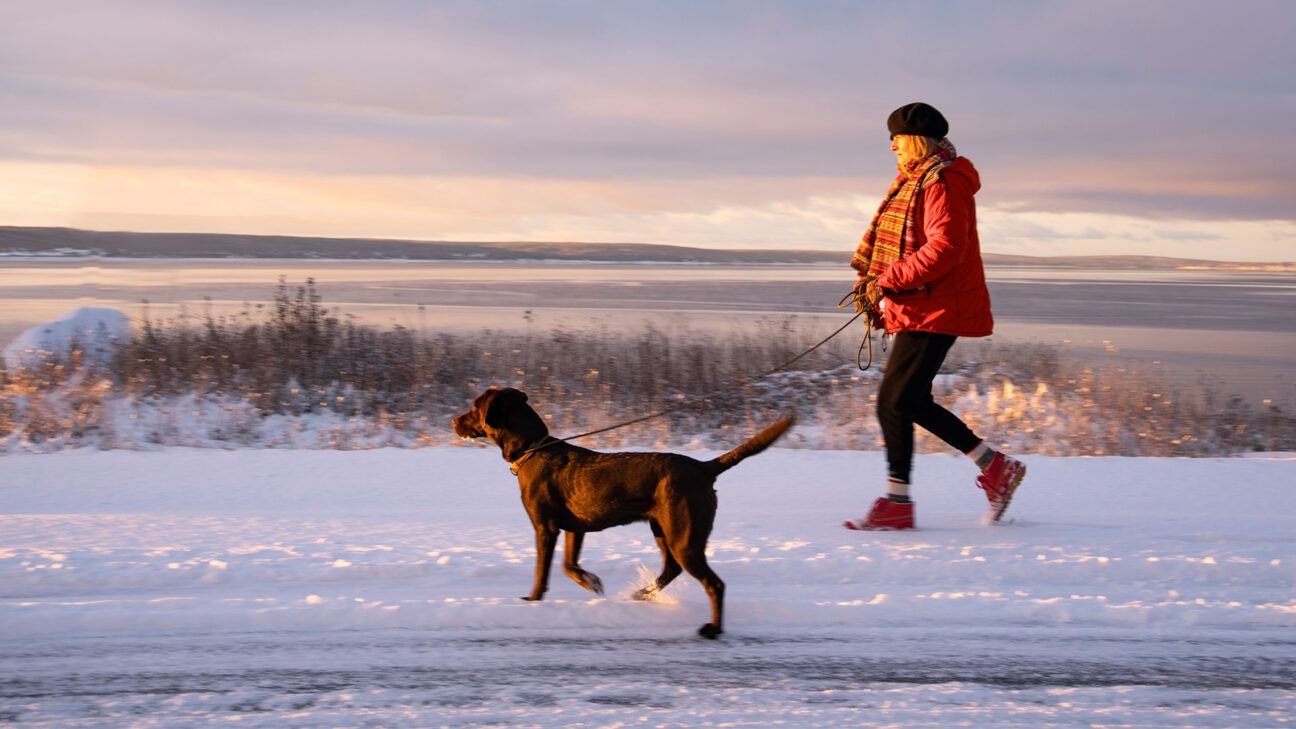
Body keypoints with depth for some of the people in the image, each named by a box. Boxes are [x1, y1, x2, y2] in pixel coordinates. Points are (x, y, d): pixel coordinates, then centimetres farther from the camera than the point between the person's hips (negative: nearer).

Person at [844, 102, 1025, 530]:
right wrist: (875, 283, 8)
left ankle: (896, 503, -5)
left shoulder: (943, 182, -14)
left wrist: (888, 280, -22)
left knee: (894, 401, -11)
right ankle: (995, 467, 21)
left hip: (935, 310, -11)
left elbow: (945, 248, -25)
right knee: (914, 402, 13)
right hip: (920, 308, 11)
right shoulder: (915, 180, 18)